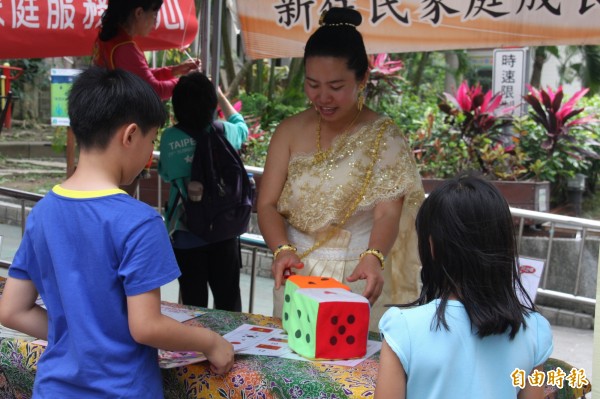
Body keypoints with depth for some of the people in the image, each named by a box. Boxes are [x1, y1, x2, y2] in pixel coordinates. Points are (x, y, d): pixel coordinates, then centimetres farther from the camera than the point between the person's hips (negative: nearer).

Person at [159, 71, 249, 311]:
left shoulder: (169, 138, -8)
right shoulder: (225, 132, -5)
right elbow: (242, 126, 20)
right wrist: (221, 96, 28)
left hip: (185, 233, 0)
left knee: (194, 302, 7)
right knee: (228, 302, 9)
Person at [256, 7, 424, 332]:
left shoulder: (383, 138, -7)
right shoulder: (290, 131, 2)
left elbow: (387, 213, -17)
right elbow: (267, 204, -2)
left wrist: (373, 258, -37)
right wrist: (283, 250, -21)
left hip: (355, 279, -3)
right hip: (295, 273, 3)